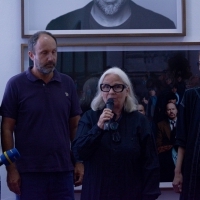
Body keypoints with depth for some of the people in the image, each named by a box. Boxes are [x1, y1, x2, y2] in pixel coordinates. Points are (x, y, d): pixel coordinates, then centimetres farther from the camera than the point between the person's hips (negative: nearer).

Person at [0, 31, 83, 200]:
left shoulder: (67, 84, 7)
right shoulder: (16, 85, -3)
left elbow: (75, 126, 12)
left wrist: (79, 162, 5)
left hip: (63, 170, 3)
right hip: (29, 171, -3)